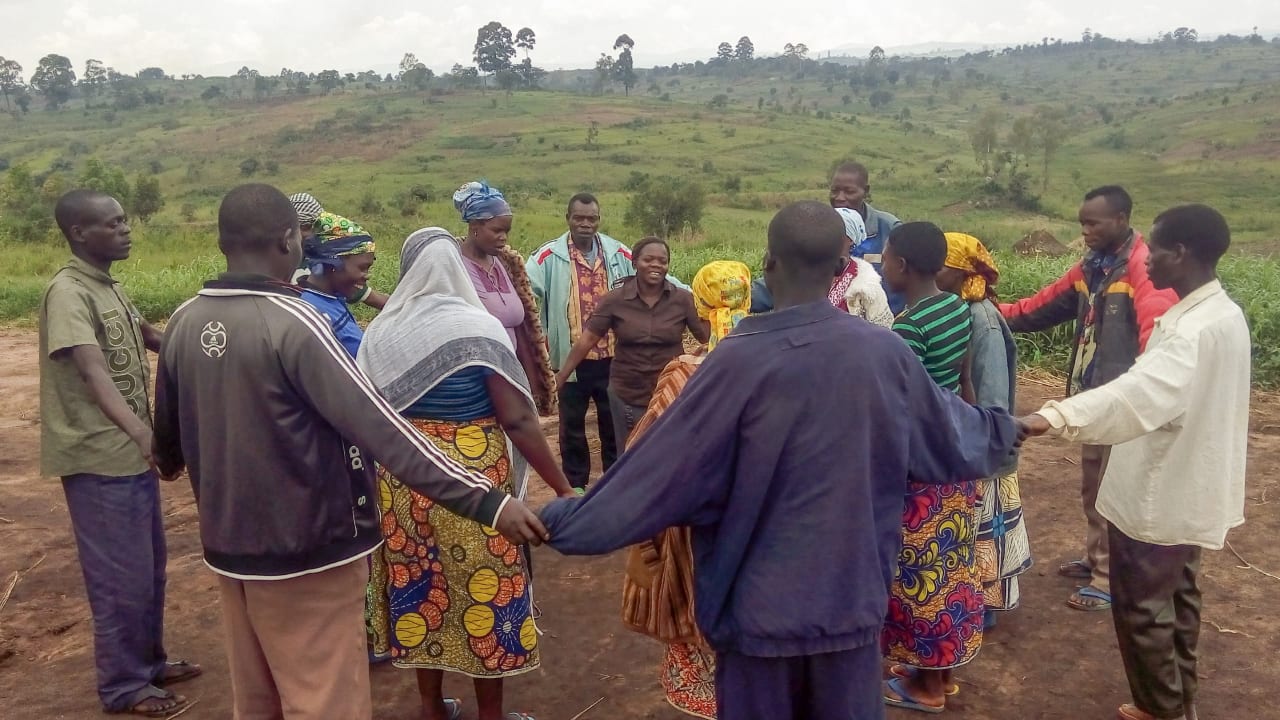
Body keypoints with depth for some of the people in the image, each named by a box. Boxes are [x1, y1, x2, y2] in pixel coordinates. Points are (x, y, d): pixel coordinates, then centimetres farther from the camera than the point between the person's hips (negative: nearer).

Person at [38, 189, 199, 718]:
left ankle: (149, 662, 34)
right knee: (122, 576, 2)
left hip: (132, 453, 9)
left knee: (150, 566, 19)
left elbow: (149, 338, 24)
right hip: (99, 459, -9)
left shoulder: (108, 285, 10)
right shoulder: (68, 291, -18)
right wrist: (141, 432, -45)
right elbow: (93, 372, -31)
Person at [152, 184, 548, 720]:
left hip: (228, 544, 7)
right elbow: (381, 429, -28)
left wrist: (169, 462, 41)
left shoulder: (185, 323, 0)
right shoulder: (293, 321, -21)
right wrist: (487, 500, -30)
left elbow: (167, 427, 16)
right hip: (307, 550, -7)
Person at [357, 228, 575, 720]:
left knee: (420, 590, 18)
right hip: (472, 481, -4)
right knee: (483, 590, 11)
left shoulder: (380, 332, 0)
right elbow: (517, 420, -17)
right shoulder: (478, 327, -13)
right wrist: (563, 487, -11)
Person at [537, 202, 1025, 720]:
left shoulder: (743, 359, -21)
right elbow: (950, 436, 11)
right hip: (853, 595, 4)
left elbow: (664, 470, -16)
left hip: (764, 602, -3)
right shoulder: (886, 352, -7)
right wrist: (1001, 429, 34)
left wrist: (563, 520, -2)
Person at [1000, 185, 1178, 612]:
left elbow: (1157, 329, -32)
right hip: (1090, 395, 8)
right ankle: (1096, 559, 37)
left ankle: (1112, 578, 18)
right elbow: (1045, 307, 14)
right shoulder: (1091, 267, 11)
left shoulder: (1143, 267, -18)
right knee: (1092, 487, 20)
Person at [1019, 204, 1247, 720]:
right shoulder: (1219, 312, 5)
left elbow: (1144, 390, -48)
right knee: (1176, 597, 22)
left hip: (1160, 494, -10)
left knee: (1140, 607, 4)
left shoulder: (1199, 328, -28)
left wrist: (1055, 417, -61)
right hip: (1184, 487, 10)